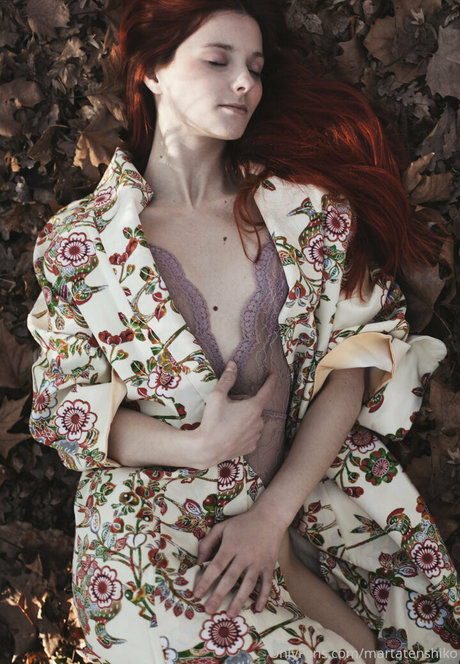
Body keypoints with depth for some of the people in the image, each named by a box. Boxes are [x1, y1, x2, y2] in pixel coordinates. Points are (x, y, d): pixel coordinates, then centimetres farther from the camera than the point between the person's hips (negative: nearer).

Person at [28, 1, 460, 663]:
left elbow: (349, 364, -1)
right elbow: (67, 408, 1)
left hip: (310, 481, 2)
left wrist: (273, 512, -12)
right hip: (156, 504, -1)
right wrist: (197, 446, -15)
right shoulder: (79, 242, -1)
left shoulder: (306, 208, 3)